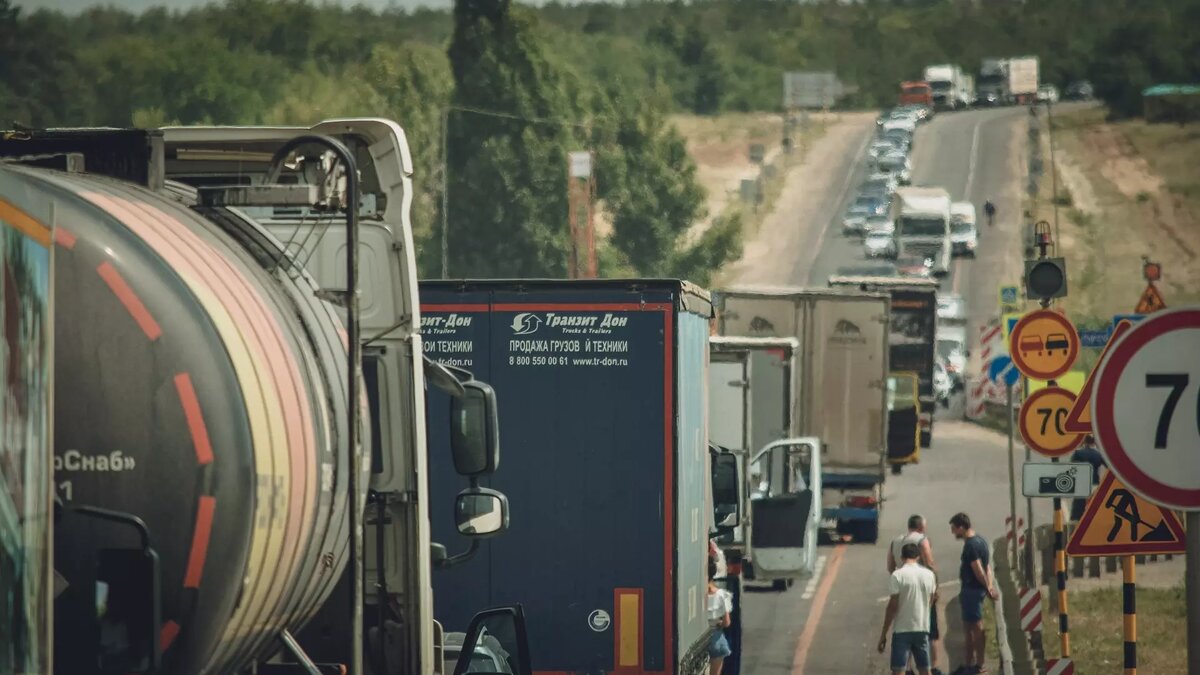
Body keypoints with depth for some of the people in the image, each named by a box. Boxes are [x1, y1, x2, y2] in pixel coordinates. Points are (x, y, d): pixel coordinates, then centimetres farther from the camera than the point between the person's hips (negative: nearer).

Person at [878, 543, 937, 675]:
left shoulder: (898, 575, -12)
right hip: (922, 628, 5)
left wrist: (883, 633, -8)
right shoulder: (929, 575, 3)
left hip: (902, 630, -5)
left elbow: (892, 606, -13)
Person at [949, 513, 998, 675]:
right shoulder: (980, 541, 12)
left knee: (976, 627, -3)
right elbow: (987, 566, 12)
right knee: (969, 627, 17)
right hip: (975, 589, 10)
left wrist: (988, 588, -11)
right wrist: (989, 586, 6)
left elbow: (979, 571, -21)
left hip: (972, 589, -10)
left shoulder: (970, 545, -20)